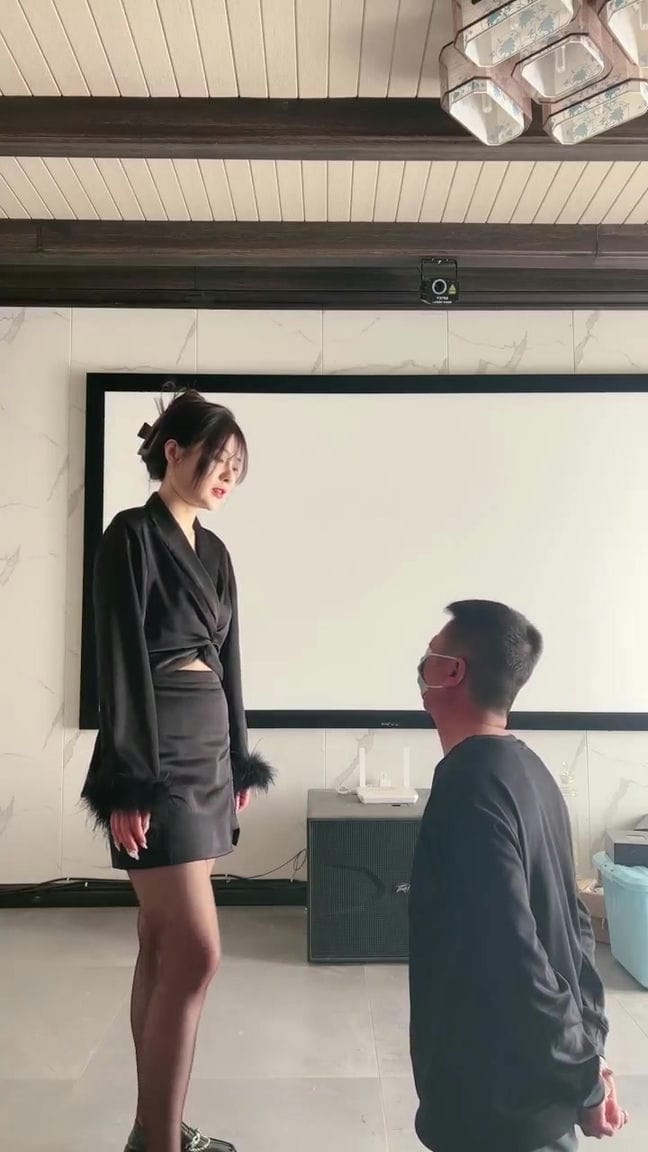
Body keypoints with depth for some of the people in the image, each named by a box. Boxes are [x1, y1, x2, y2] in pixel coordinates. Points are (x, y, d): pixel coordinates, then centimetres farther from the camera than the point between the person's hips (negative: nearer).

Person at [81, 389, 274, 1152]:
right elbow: (119, 662, -15)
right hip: (157, 754, -8)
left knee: (164, 945, 13)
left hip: (208, 749, 8)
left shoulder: (213, 551, 14)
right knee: (196, 952, -7)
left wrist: (240, 763, 17)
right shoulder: (132, 535, -9)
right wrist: (126, 785, -18)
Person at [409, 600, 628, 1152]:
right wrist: (590, 1047, 12)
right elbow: (571, 918, 9)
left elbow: (512, 953, -27)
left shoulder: (470, 786, -25)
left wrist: (580, 1079, -15)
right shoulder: (526, 769, 4)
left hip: (500, 1095, -8)